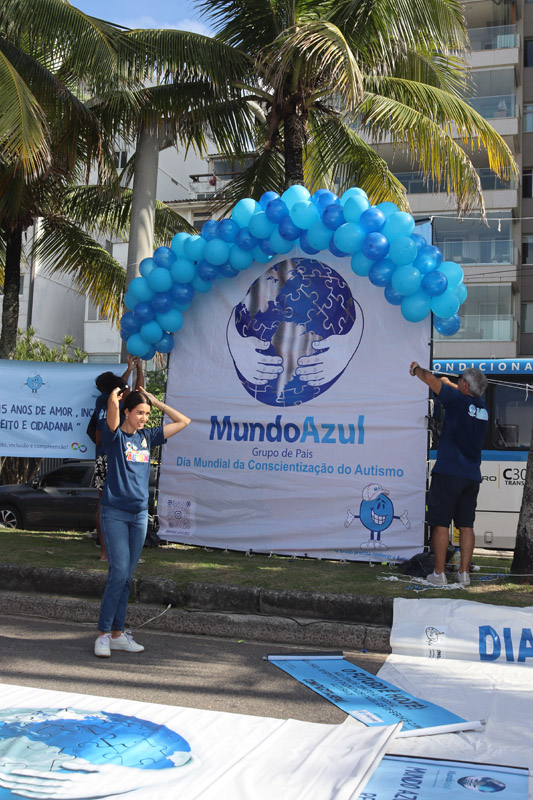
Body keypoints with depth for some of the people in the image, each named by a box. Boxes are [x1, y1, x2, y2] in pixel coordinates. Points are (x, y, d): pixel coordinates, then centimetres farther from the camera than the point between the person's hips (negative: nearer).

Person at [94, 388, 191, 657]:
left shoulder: (148, 436, 12)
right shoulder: (115, 436, -4)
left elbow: (183, 421, 17)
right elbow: (113, 405, -24)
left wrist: (156, 402, 13)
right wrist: (115, 395, -2)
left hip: (139, 514, 6)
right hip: (115, 512, -5)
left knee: (126, 576, 8)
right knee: (119, 571, -11)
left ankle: (118, 633, 15)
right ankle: (103, 634, -1)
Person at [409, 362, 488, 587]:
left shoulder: (458, 399, -8)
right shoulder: (482, 408, 11)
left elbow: (430, 379, -4)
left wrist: (416, 369, 15)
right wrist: (449, 383, 44)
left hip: (448, 473, -6)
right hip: (472, 475, 6)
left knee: (441, 524, 0)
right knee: (466, 526, 10)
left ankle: (439, 574, 2)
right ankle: (464, 573, 13)